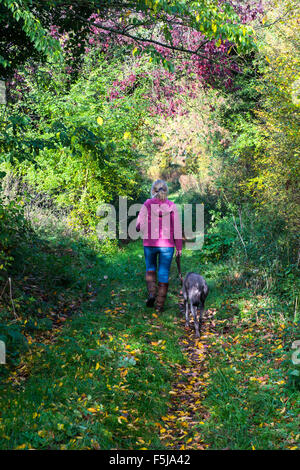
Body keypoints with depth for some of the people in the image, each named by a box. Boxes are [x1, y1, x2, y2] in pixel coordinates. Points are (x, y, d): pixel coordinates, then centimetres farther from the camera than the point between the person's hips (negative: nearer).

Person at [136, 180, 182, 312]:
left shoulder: (147, 204, -6)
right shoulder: (172, 206, -3)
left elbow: (139, 226, -5)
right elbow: (177, 228, -3)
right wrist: (179, 247, 4)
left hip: (150, 243, 0)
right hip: (167, 245, 0)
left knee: (150, 268, 22)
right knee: (164, 272, 9)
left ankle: (151, 292, 1)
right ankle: (160, 304, 11)